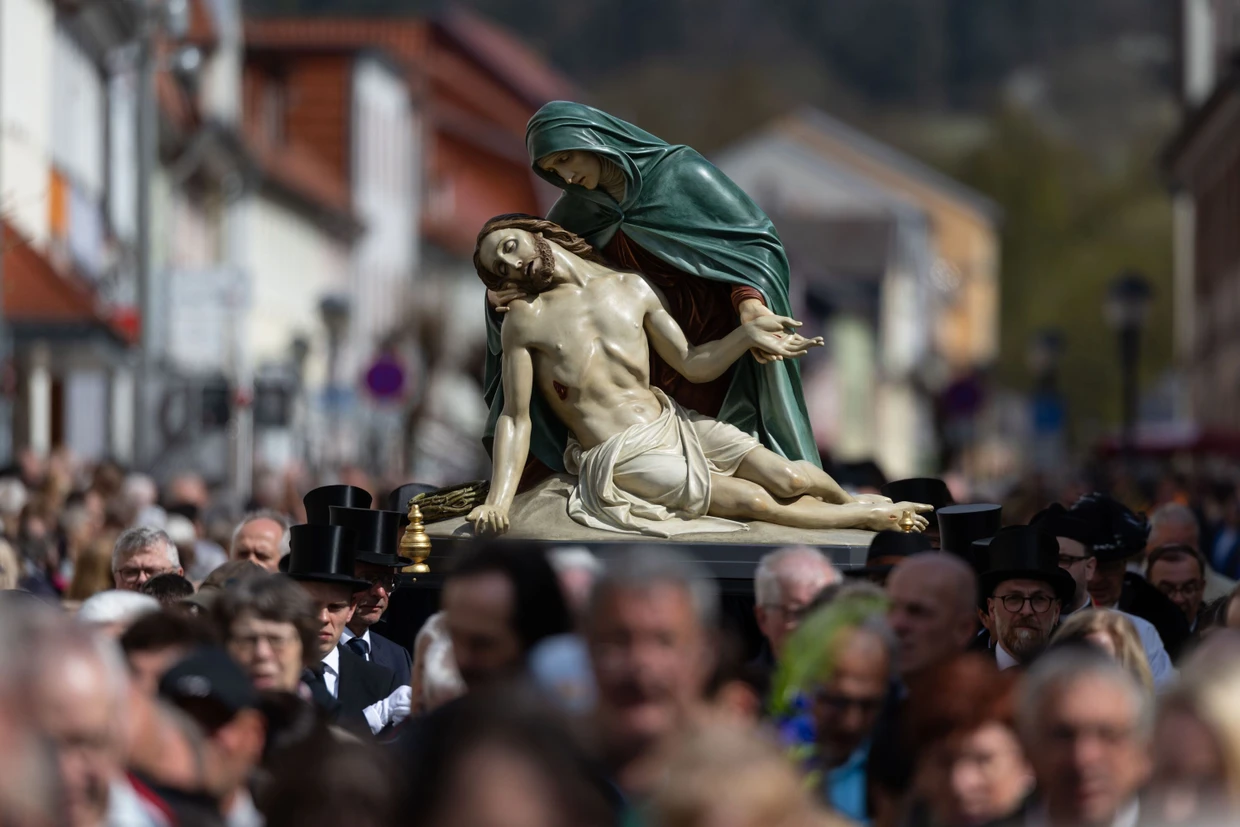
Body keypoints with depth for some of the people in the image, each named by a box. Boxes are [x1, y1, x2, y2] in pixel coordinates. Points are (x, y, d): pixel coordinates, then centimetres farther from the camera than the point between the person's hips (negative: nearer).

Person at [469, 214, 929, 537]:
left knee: (787, 478, -13)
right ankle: (870, 517, -1)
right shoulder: (526, 320, -3)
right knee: (754, 501, -20)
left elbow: (693, 365, 13)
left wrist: (748, 335, -5)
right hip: (620, 459, -5)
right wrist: (498, 500, -18)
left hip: (673, 425, 5)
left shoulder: (631, 289, 10)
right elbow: (515, 418, -6)